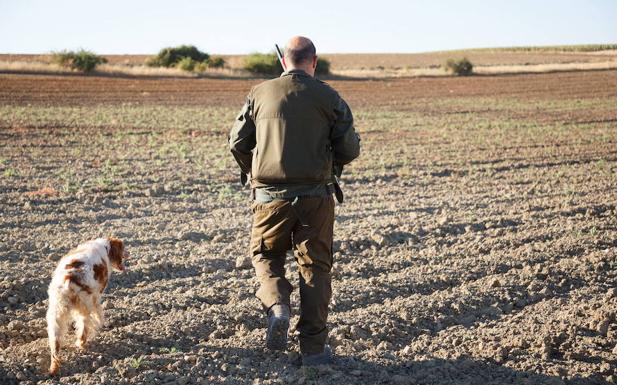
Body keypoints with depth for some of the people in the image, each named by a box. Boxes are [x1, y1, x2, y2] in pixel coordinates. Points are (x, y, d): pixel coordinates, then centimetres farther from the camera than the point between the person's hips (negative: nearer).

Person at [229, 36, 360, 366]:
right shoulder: (328, 97, -2)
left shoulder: (260, 94, 0)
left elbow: (237, 143, 3)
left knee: (265, 255, 21)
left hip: (270, 195, 0)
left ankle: (276, 305, -6)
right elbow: (350, 148, -2)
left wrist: (251, 170, 24)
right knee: (315, 267, 10)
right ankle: (314, 347, 11)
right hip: (315, 196, 0)